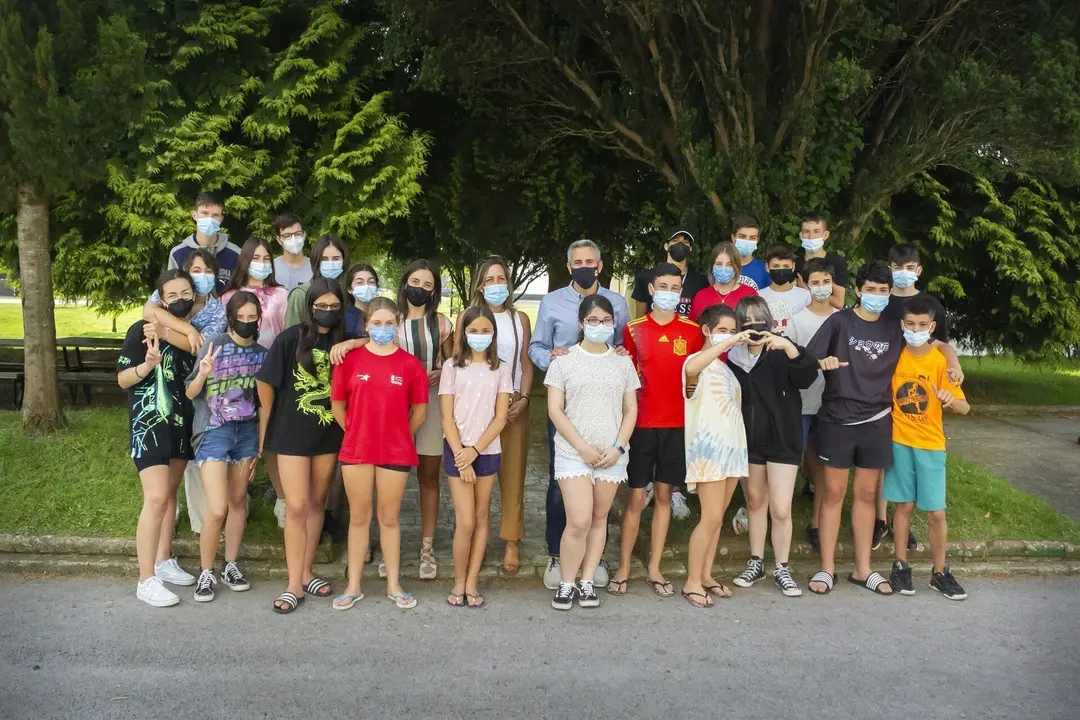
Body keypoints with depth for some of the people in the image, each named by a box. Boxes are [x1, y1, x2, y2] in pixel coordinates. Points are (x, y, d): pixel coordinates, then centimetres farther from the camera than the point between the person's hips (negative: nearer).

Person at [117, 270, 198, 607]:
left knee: (170, 493, 14)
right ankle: (146, 581, -7)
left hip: (182, 424, 6)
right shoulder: (143, 330, -11)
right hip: (149, 424, -6)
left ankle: (165, 560, 27)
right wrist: (148, 365, -26)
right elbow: (122, 378, -9)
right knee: (156, 497, -12)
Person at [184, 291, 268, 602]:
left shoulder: (262, 354, 5)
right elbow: (190, 393, -6)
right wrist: (202, 374, -27)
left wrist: (261, 445, 11)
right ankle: (206, 573, 9)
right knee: (217, 509, -9)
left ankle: (230, 566, 25)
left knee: (238, 501, 11)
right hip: (214, 431, -4)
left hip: (247, 432, 4)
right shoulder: (215, 345, -7)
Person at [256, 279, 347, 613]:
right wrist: (270, 420, 6)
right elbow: (265, 381, -3)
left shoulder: (343, 342, 0)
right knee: (296, 507, -4)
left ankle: (306, 573, 25)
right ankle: (294, 585, 4)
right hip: (292, 434, -3)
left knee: (316, 503, 13)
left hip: (329, 434, 4)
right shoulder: (290, 338, -9)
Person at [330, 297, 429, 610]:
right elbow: (337, 404, 8)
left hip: (396, 452, 0)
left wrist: (399, 435, 7)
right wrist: (355, 432, 8)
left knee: (389, 518, 10)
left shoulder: (410, 364, -3)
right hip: (356, 450, 1)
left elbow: (419, 411, 5)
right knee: (359, 518, 10)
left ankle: (394, 584, 21)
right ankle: (353, 586, 20)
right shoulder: (350, 359, -2)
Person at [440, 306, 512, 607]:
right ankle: (459, 581, 11)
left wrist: (475, 450, -11)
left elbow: (500, 418, -1)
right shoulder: (452, 366, 1)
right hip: (457, 450, -2)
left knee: (481, 516, 6)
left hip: (487, 450, 2)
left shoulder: (500, 369, 4)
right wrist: (461, 455, -10)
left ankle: (472, 582, 15)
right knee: (465, 521, -6)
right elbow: (447, 417, -3)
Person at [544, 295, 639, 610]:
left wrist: (618, 447, -5)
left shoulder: (622, 361, 8)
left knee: (599, 519, 8)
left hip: (611, 454, 3)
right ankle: (566, 584, 5)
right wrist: (583, 447, -11)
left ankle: (587, 581, 19)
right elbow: (555, 410, -4)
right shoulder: (564, 360, 0)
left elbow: (631, 410, 8)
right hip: (573, 453, -3)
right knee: (579, 522, -12)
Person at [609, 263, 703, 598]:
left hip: (677, 424, 2)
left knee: (664, 495, 9)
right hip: (642, 423, -1)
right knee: (636, 497, 2)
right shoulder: (633, 330, 2)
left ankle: (654, 570, 17)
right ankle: (623, 569, 11)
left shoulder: (692, 332, 4)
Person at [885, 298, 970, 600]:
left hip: (930, 445, -1)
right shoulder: (894, 357, -1)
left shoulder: (941, 361, -7)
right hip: (899, 442, 1)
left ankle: (940, 573, 15)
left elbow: (965, 407, -12)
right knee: (904, 505, 7)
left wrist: (951, 399, -33)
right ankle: (901, 566, 19)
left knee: (936, 512, 0)